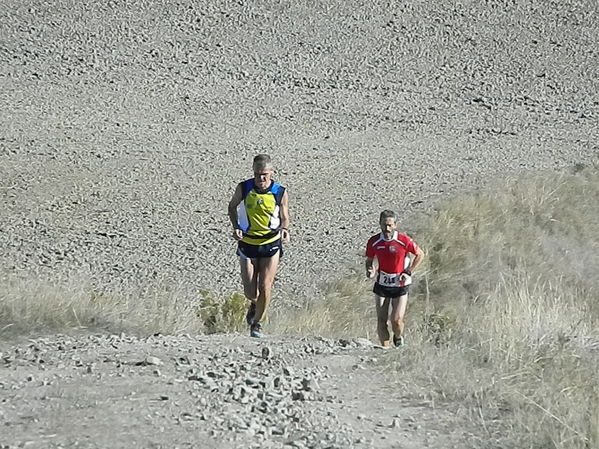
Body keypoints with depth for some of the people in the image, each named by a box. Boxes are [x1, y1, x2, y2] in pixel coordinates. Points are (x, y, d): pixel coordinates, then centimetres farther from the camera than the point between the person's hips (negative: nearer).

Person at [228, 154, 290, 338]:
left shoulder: (280, 193, -11)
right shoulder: (243, 188, -9)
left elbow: (284, 218, 2)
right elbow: (232, 207, 9)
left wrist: (285, 230, -20)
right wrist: (236, 227, -7)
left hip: (271, 244, -1)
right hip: (247, 243, 1)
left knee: (265, 288, -5)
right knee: (250, 292, -1)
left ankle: (257, 323, 17)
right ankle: (254, 304, 36)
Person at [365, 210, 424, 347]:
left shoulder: (404, 240, -14)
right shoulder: (373, 242, -6)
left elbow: (420, 255, 1)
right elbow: (369, 260, 10)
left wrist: (408, 272, -7)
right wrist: (370, 271, -12)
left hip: (400, 285, -2)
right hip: (381, 285, 2)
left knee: (396, 321, -11)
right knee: (381, 321, -2)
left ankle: (399, 338, 23)